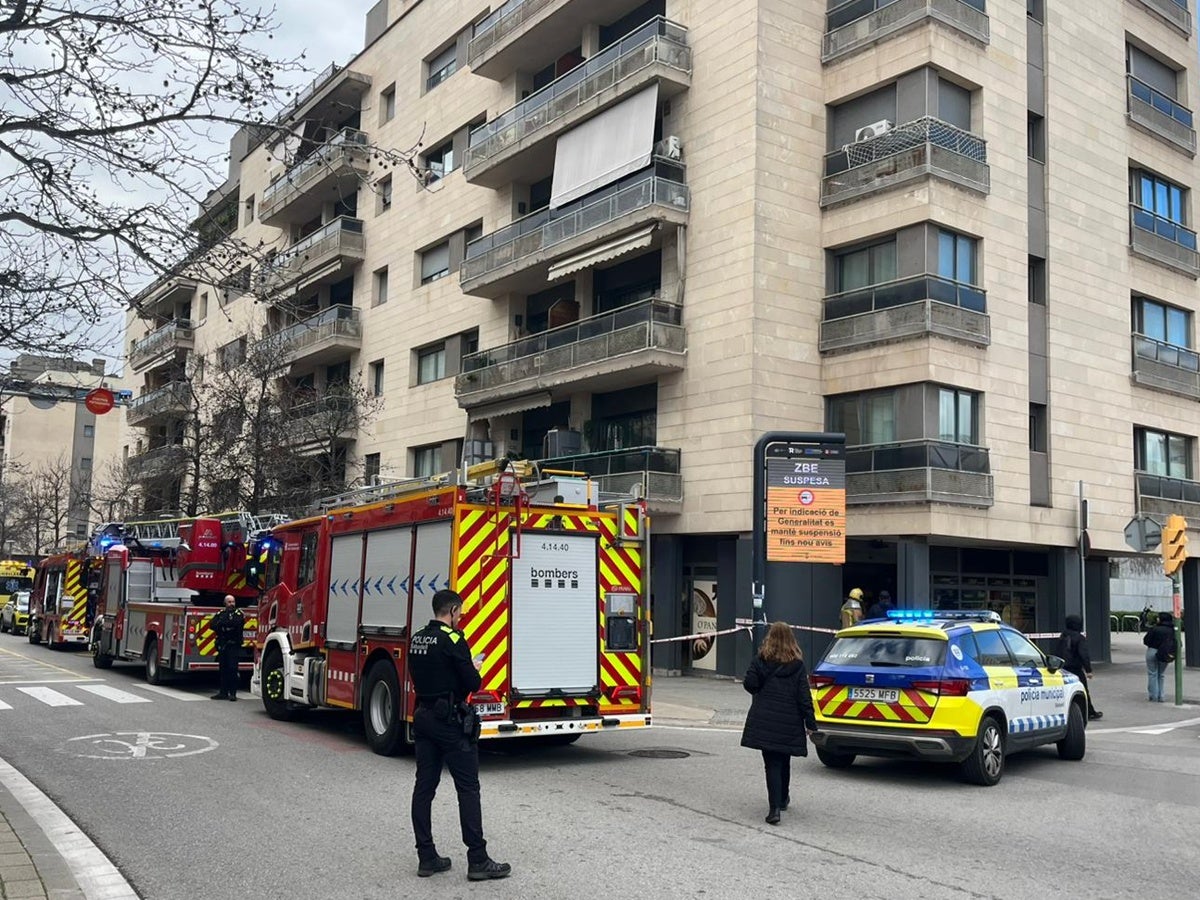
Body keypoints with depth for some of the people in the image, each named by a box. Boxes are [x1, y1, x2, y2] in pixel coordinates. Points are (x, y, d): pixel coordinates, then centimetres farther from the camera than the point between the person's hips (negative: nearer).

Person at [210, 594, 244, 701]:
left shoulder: (238, 613, 2)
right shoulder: (220, 614, 14)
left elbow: (236, 623, -18)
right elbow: (212, 625, -1)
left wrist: (222, 624, -8)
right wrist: (228, 624, -14)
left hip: (234, 645, -5)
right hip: (222, 645, 5)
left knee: (232, 669, -7)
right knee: (223, 669, 8)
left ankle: (233, 693, -4)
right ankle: (223, 692, 15)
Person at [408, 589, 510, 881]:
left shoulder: (417, 639, 9)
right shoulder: (452, 640, -14)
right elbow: (472, 683, -16)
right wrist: (474, 668, 6)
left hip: (423, 717, 8)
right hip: (450, 721, -8)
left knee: (424, 788, 9)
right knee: (468, 788, -3)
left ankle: (427, 857, 13)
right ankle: (478, 861, -2)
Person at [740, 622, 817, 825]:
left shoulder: (760, 661, -4)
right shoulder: (797, 665, -2)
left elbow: (749, 684, -8)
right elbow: (804, 696, -4)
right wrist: (810, 723, 0)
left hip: (764, 720, -1)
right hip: (789, 722, 2)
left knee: (772, 764, -1)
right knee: (784, 761, 20)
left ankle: (774, 808, -12)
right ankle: (783, 799, 38)